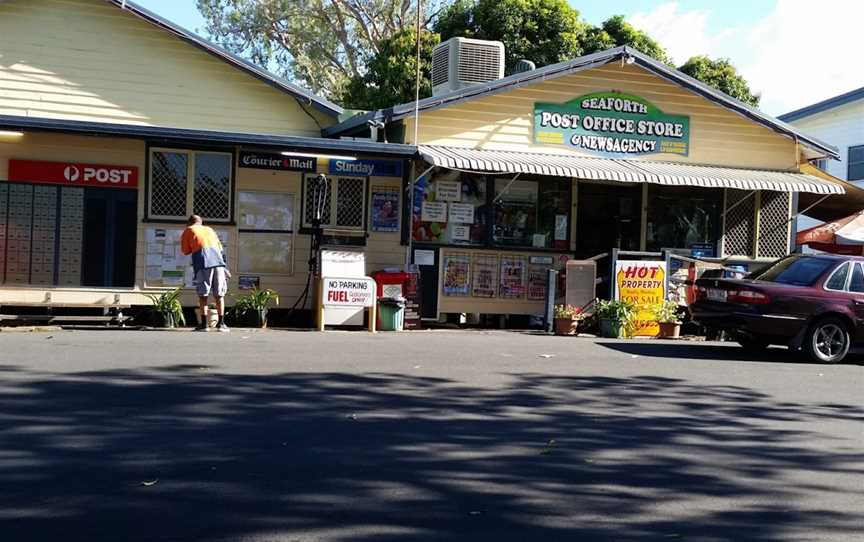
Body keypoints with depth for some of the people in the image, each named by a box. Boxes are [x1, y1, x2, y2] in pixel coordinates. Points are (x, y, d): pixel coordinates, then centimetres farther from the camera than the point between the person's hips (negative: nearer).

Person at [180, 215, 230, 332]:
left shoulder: (188, 231, 19)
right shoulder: (209, 229, 29)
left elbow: (185, 251, 16)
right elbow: (221, 248, 22)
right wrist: (225, 266, 23)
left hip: (203, 262, -3)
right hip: (218, 260, 3)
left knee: (203, 294, 2)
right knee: (219, 294, 6)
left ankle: (203, 323, -2)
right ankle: (221, 323, 4)